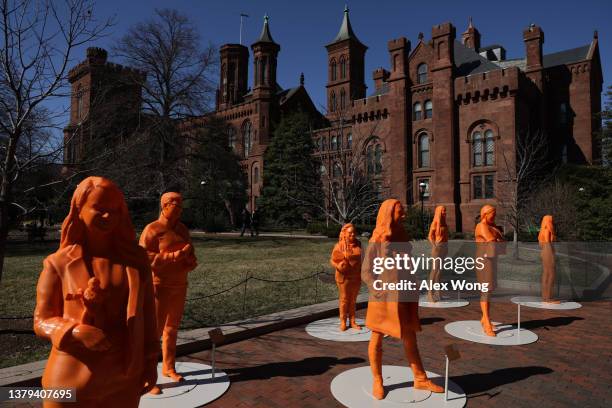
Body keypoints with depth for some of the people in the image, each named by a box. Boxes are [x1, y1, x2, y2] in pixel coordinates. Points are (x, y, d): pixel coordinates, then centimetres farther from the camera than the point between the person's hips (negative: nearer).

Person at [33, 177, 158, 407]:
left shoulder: (135, 258, -2)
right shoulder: (59, 264, -7)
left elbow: (147, 313, 3)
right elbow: (42, 322, -3)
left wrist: (151, 362, 5)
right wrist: (77, 332, -21)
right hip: (73, 381, -2)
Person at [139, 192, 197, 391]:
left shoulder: (182, 229, 7)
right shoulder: (152, 230, -14)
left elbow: (190, 256, 14)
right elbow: (145, 259, -22)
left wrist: (191, 261, -11)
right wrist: (175, 256, -27)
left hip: (179, 285, 7)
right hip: (158, 286, -7)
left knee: (172, 328, 15)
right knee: (154, 331, -6)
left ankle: (168, 368, 30)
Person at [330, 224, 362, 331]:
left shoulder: (358, 244, 3)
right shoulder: (339, 246, -12)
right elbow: (332, 260, -8)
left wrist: (362, 272, 12)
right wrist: (338, 266, -27)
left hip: (356, 277, 4)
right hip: (344, 277, -4)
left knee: (353, 299, 12)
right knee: (344, 299, 5)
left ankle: (352, 321, 22)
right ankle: (343, 322, 16)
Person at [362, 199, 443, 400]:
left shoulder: (401, 238, 6)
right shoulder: (377, 241, -13)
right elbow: (366, 273, -14)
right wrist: (382, 294, -19)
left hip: (402, 298, 6)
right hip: (383, 299, -6)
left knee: (410, 338, 14)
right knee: (377, 339, 9)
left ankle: (420, 379, 28)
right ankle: (377, 381, 24)